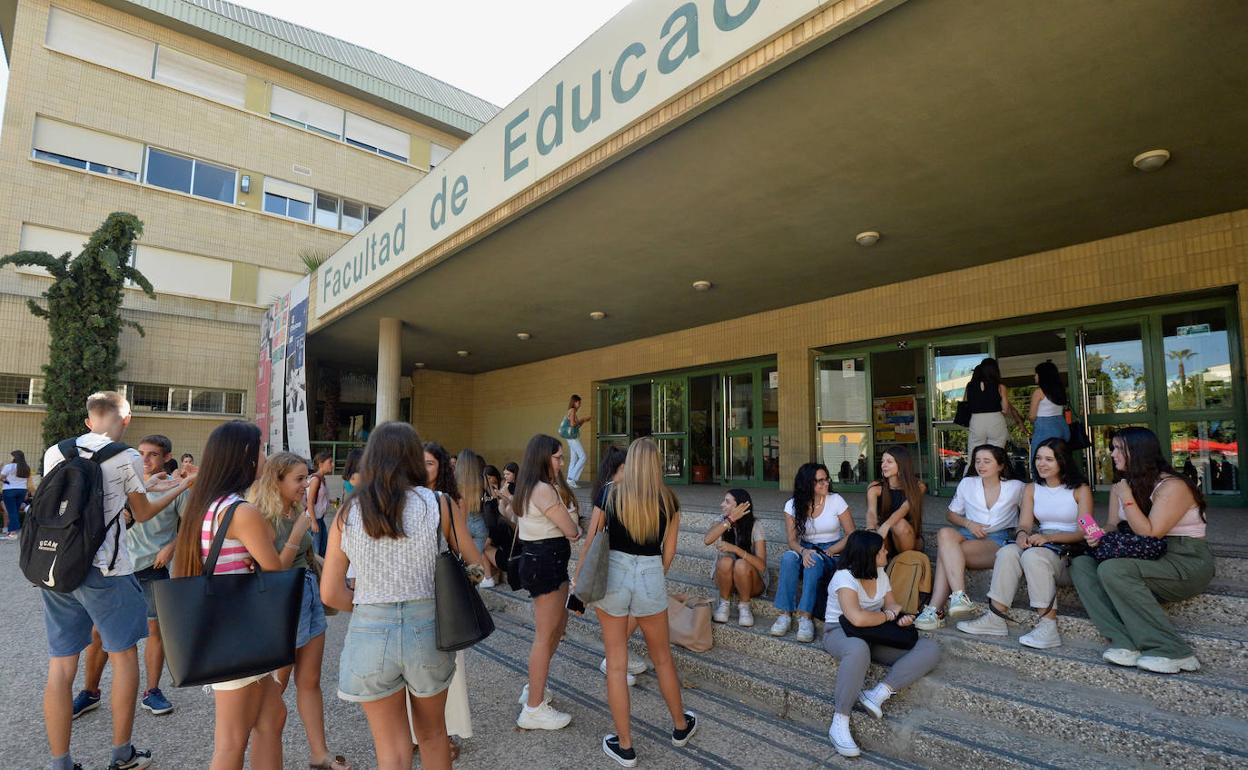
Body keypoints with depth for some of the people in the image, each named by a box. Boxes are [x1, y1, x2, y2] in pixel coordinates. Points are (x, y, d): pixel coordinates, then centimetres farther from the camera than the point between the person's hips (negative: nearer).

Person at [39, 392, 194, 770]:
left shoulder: (54, 452, 5)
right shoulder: (127, 458, -8)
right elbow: (143, 513, 5)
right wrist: (182, 486, 18)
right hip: (104, 571, -5)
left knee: (60, 665, 11)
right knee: (124, 657, 11)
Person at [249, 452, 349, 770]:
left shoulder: (297, 512, 5)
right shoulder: (264, 519, -18)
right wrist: (298, 532, -25)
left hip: (310, 596, 7)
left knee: (310, 681, 13)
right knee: (275, 687, 10)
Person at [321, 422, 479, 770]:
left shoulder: (348, 513, -3)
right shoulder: (436, 503, -7)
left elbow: (331, 593, -2)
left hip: (369, 632, 0)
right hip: (427, 628, 0)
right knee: (432, 734, 25)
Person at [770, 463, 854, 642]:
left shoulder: (836, 501, -5)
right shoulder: (793, 505, -1)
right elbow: (792, 540, -5)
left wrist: (828, 552, -15)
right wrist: (803, 551, -27)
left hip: (832, 553, -2)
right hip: (805, 550, 2)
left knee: (815, 560, -36)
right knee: (789, 557, -32)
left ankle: (805, 616, -37)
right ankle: (785, 614, -31)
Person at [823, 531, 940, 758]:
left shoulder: (880, 573, 6)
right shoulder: (844, 577, -20)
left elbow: (891, 604, 14)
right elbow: (858, 618, -32)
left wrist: (901, 617, -11)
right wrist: (889, 615, -14)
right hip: (840, 632, -8)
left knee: (931, 649, -11)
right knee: (859, 649, -44)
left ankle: (878, 694, -23)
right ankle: (839, 723, -30)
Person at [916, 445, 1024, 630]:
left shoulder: (1015, 487, 9)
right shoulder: (967, 483, 16)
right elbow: (951, 514, 18)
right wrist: (968, 523, -1)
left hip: (998, 541, -3)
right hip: (969, 535, 3)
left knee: (945, 552, -33)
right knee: (945, 533, -36)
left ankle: (934, 609, -35)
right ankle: (959, 596, -42)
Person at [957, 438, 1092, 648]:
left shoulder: (1080, 489, 1)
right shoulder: (1031, 489, 15)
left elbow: (1084, 532, -8)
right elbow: (1024, 524, 6)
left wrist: (1049, 537, -23)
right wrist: (1022, 534, -19)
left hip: (1072, 552, -4)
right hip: (1041, 545, 4)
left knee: (1033, 555, -35)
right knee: (1007, 552, -28)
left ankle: (1048, 625, -34)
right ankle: (995, 618, -30)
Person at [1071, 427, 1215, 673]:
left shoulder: (1172, 486, -14)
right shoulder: (1121, 487, 10)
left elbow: (1150, 533, -21)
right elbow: (1114, 525, 15)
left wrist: (1127, 499, -17)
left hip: (1186, 562, -8)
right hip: (1148, 559, 8)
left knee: (1112, 570, -31)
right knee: (1081, 565, -13)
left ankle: (1173, 651, -23)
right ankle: (1125, 642, -24)